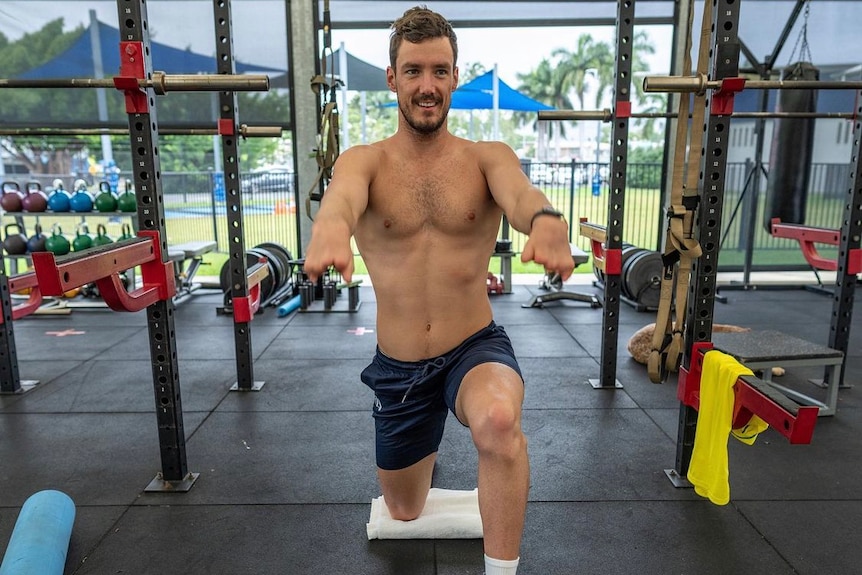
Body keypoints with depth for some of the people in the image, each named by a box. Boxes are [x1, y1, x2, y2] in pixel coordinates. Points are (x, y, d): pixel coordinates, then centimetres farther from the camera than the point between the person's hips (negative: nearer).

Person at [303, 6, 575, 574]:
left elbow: (519, 190, -28)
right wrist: (331, 227, -54)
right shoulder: (364, 160, -5)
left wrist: (545, 218, -54)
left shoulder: (488, 158, -5)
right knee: (403, 511, 21)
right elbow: (342, 196, -29)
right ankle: (429, 441, 56)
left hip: (477, 347, -1)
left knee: (500, 421, -39)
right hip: (398, 366, 2)